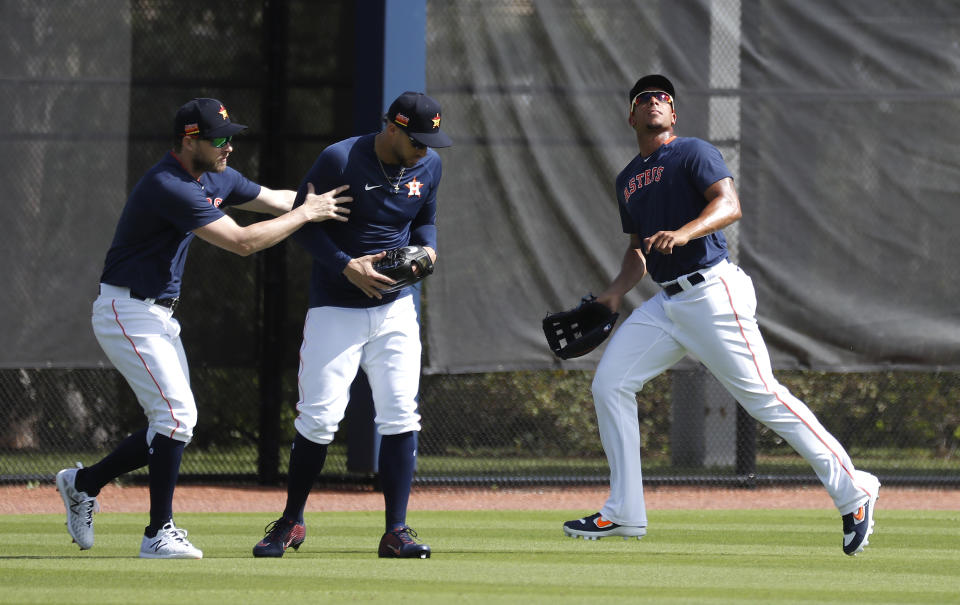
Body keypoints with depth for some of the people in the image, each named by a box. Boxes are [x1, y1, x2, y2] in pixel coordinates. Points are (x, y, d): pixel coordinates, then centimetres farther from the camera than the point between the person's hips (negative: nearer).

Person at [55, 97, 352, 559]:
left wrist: (323, 202, 0)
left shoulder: (214, 178, 7)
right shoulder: (169, 188, -25)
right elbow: (242, 242, -26)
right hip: (127, 312, -10)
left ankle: (83, 484, 23)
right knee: (177, 415, -15)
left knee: (172, 425, 9)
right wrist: (306, 214, -17)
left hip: (158, 315, 10)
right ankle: (159, 534, -9)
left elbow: (273, 199, 17)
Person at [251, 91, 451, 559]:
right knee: (319, 418, -6)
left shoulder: (428, 167, 2)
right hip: (336, 308, -4)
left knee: (400, 416, -5)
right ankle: (291, 522, 13)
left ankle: (396, 531, -2)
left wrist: (427, 248, -5)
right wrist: (347, 266, -20)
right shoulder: (339, 161, -15)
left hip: (396, 309, 4)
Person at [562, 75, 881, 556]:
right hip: (666, 304, 8)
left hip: (713, 293, -8)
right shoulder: (628, 180, 21)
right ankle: (624, 513, 5)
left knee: (762, 397, -12)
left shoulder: (692, 154, -3)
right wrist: (614, 293, 13)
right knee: (609, 384, -1)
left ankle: (852, 491, -6)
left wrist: (684, 232, -35)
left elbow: (729, 205, -18)